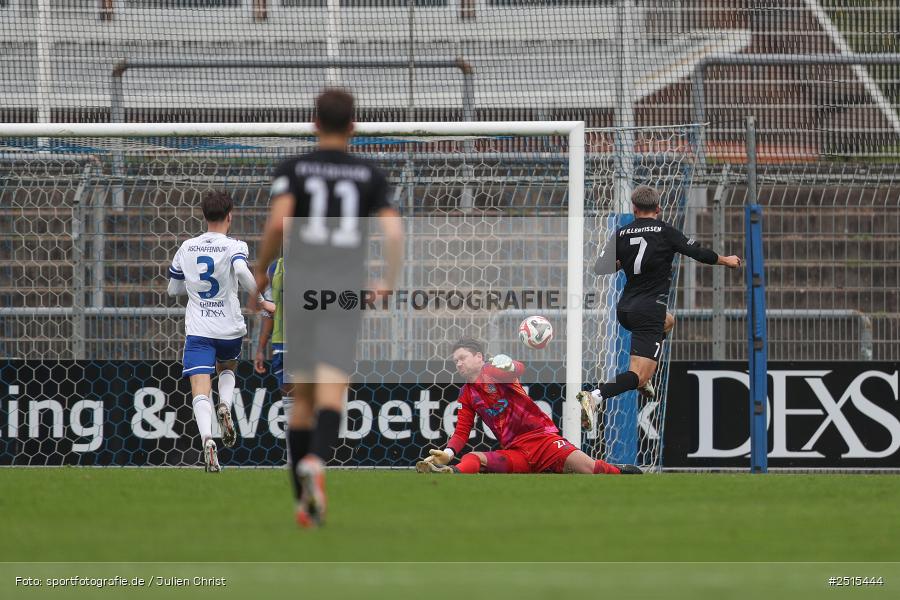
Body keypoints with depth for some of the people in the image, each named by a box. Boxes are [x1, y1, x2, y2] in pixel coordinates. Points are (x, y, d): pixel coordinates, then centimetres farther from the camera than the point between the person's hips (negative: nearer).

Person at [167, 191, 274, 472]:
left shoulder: (186, 248, 8)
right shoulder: (234, 246, -4)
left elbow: (173, 289, 18)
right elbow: (241, 270, -26)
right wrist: (261, 301, -17)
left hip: (197, 331, 0)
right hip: (229, 328, 0)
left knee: (201, 391, -9)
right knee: (227, 369, 30)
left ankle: (207, 438, -35)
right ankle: (225, 407, 0)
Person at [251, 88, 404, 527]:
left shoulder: (292, 170, 4)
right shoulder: (370, 176, 7)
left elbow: (278, 221, -14)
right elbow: (393, 231, -5)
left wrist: (261, 270, 1)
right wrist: (389, 282, 10)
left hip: (298, 289, 1)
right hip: (346, 292, -1)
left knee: (302, 398, 12)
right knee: (332, 393, -10)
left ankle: (304, 503, 12)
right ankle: (316, 463, -41)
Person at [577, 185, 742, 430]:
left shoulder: (622, 233, 5)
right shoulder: (664, 231, -5)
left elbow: (601, 267, 7)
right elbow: (698, 253, -3)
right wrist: (726, 260, 15)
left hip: (624, 309, 6)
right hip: (649, 310, -6)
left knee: (668, 321, 37)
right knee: (638, 375, -11)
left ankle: (643, 379, 25)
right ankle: (595, 397, -36)